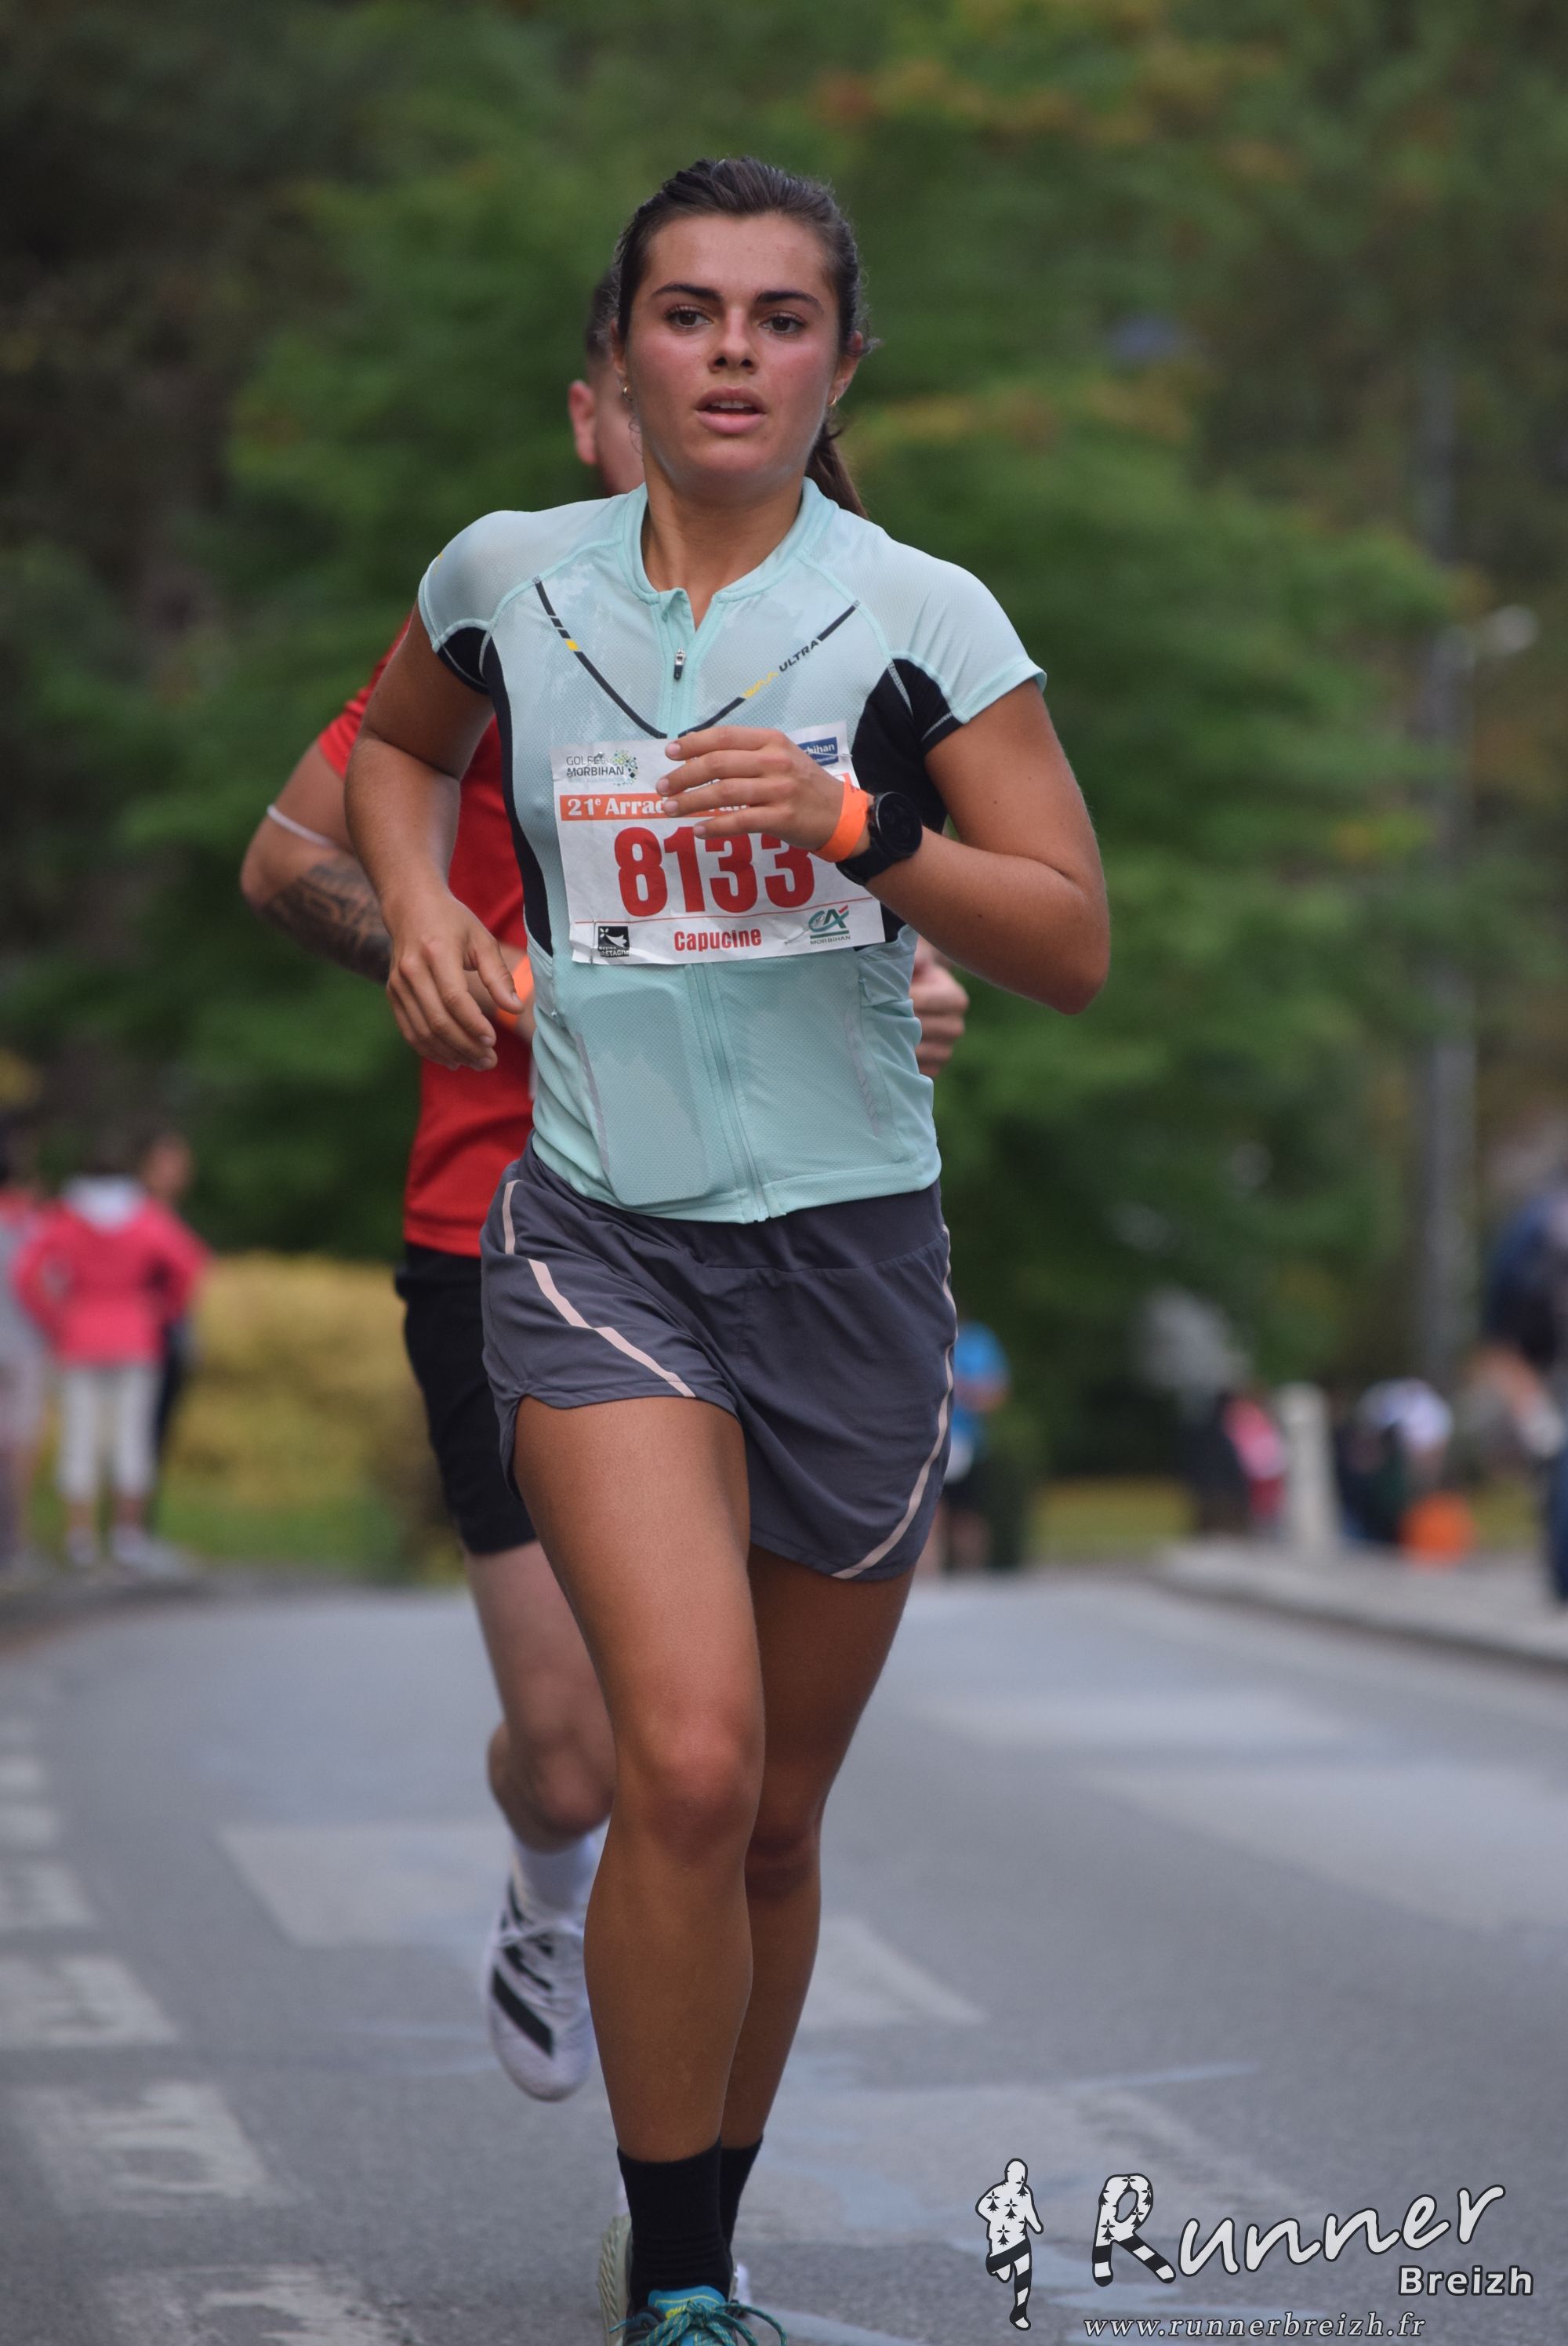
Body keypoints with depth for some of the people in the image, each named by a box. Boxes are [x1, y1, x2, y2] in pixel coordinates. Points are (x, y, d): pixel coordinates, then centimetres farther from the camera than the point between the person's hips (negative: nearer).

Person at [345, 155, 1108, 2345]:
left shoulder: (922, 615, -3)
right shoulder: (511, 577, 2)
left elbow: (1075, 947, -6)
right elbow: (396, 745, 24)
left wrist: (856, 830, -20)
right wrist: (421, 907, 5)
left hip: (854, 1249, 1)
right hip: (600, 1244, -1)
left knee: (777, 1817, 10)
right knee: (689, 1759, -21)